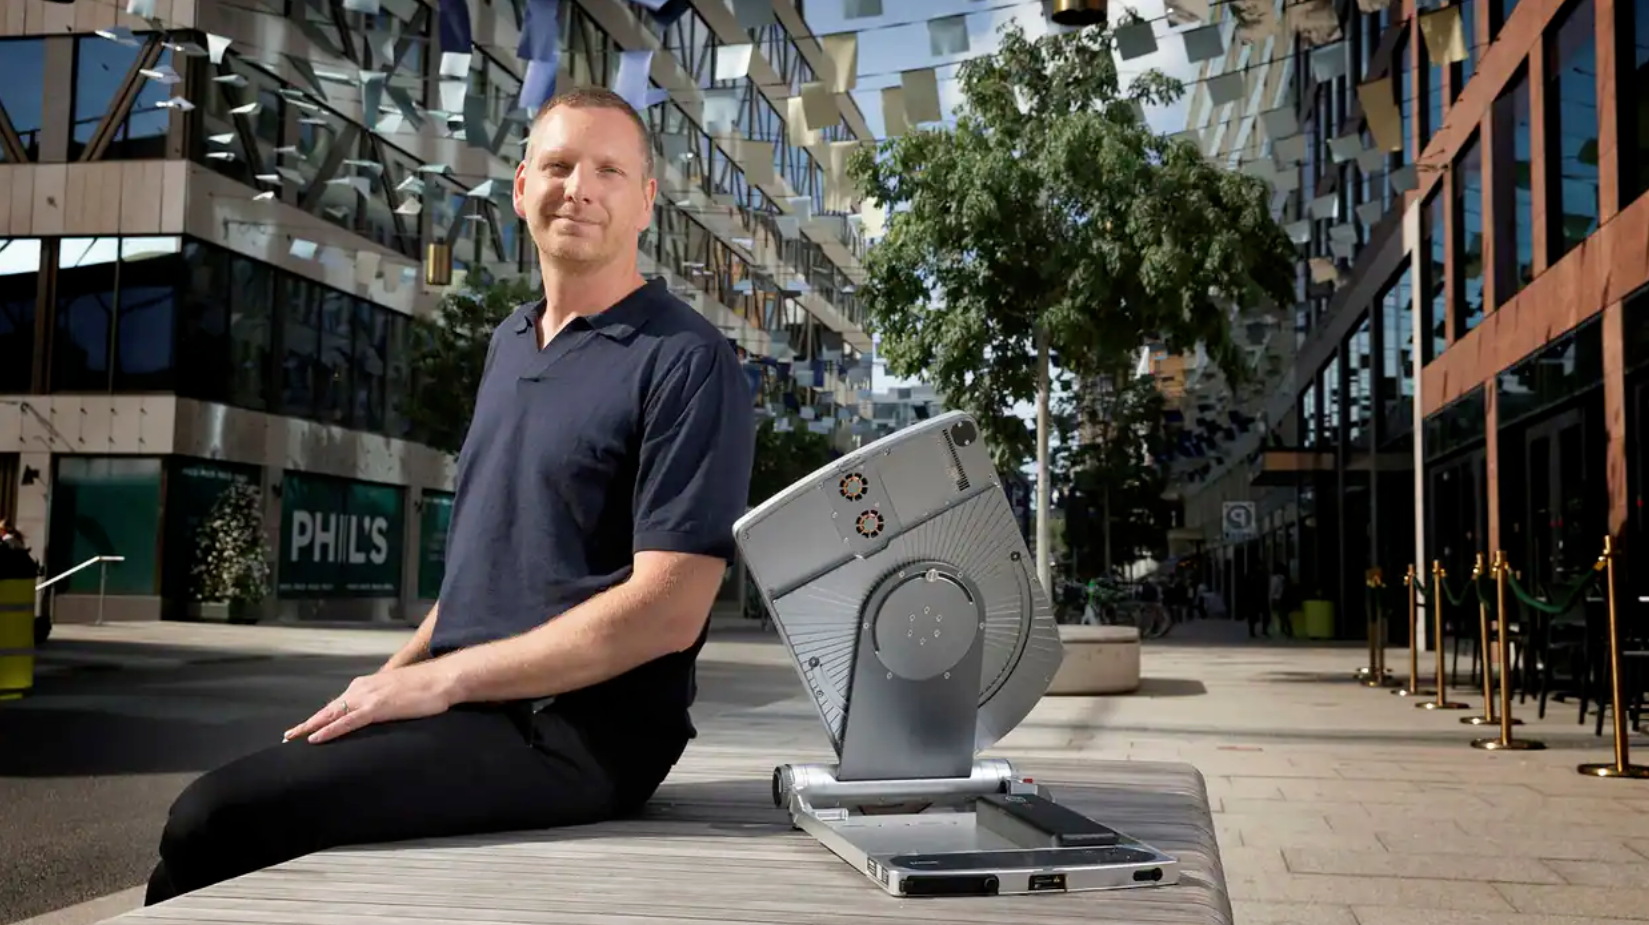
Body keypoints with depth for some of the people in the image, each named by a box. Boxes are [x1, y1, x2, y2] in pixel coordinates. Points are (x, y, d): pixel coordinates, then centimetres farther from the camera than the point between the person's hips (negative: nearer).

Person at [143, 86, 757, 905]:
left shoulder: (685, 361, -10)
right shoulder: (509, 343, 17)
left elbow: (667, 609, -18)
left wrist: (436, 681, -15)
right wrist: (395, 677, 7)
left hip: (576, 729, -8)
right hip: (468, 703, 8)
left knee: (217, 820, -18)